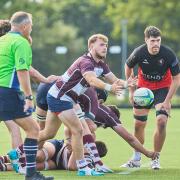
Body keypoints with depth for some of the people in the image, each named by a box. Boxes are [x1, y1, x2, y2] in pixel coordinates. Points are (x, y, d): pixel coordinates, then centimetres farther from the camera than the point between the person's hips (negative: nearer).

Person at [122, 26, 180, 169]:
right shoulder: (139, 53, -20)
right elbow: (128, 67, 2)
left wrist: (167, 101, -18)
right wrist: (131, 91, 3)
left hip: (163, 88, -2)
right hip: (143, 87, 2)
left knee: (161, 121, -18)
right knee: (139, 124, 5)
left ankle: (155, 159, -3)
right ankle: (137, 159, 23)